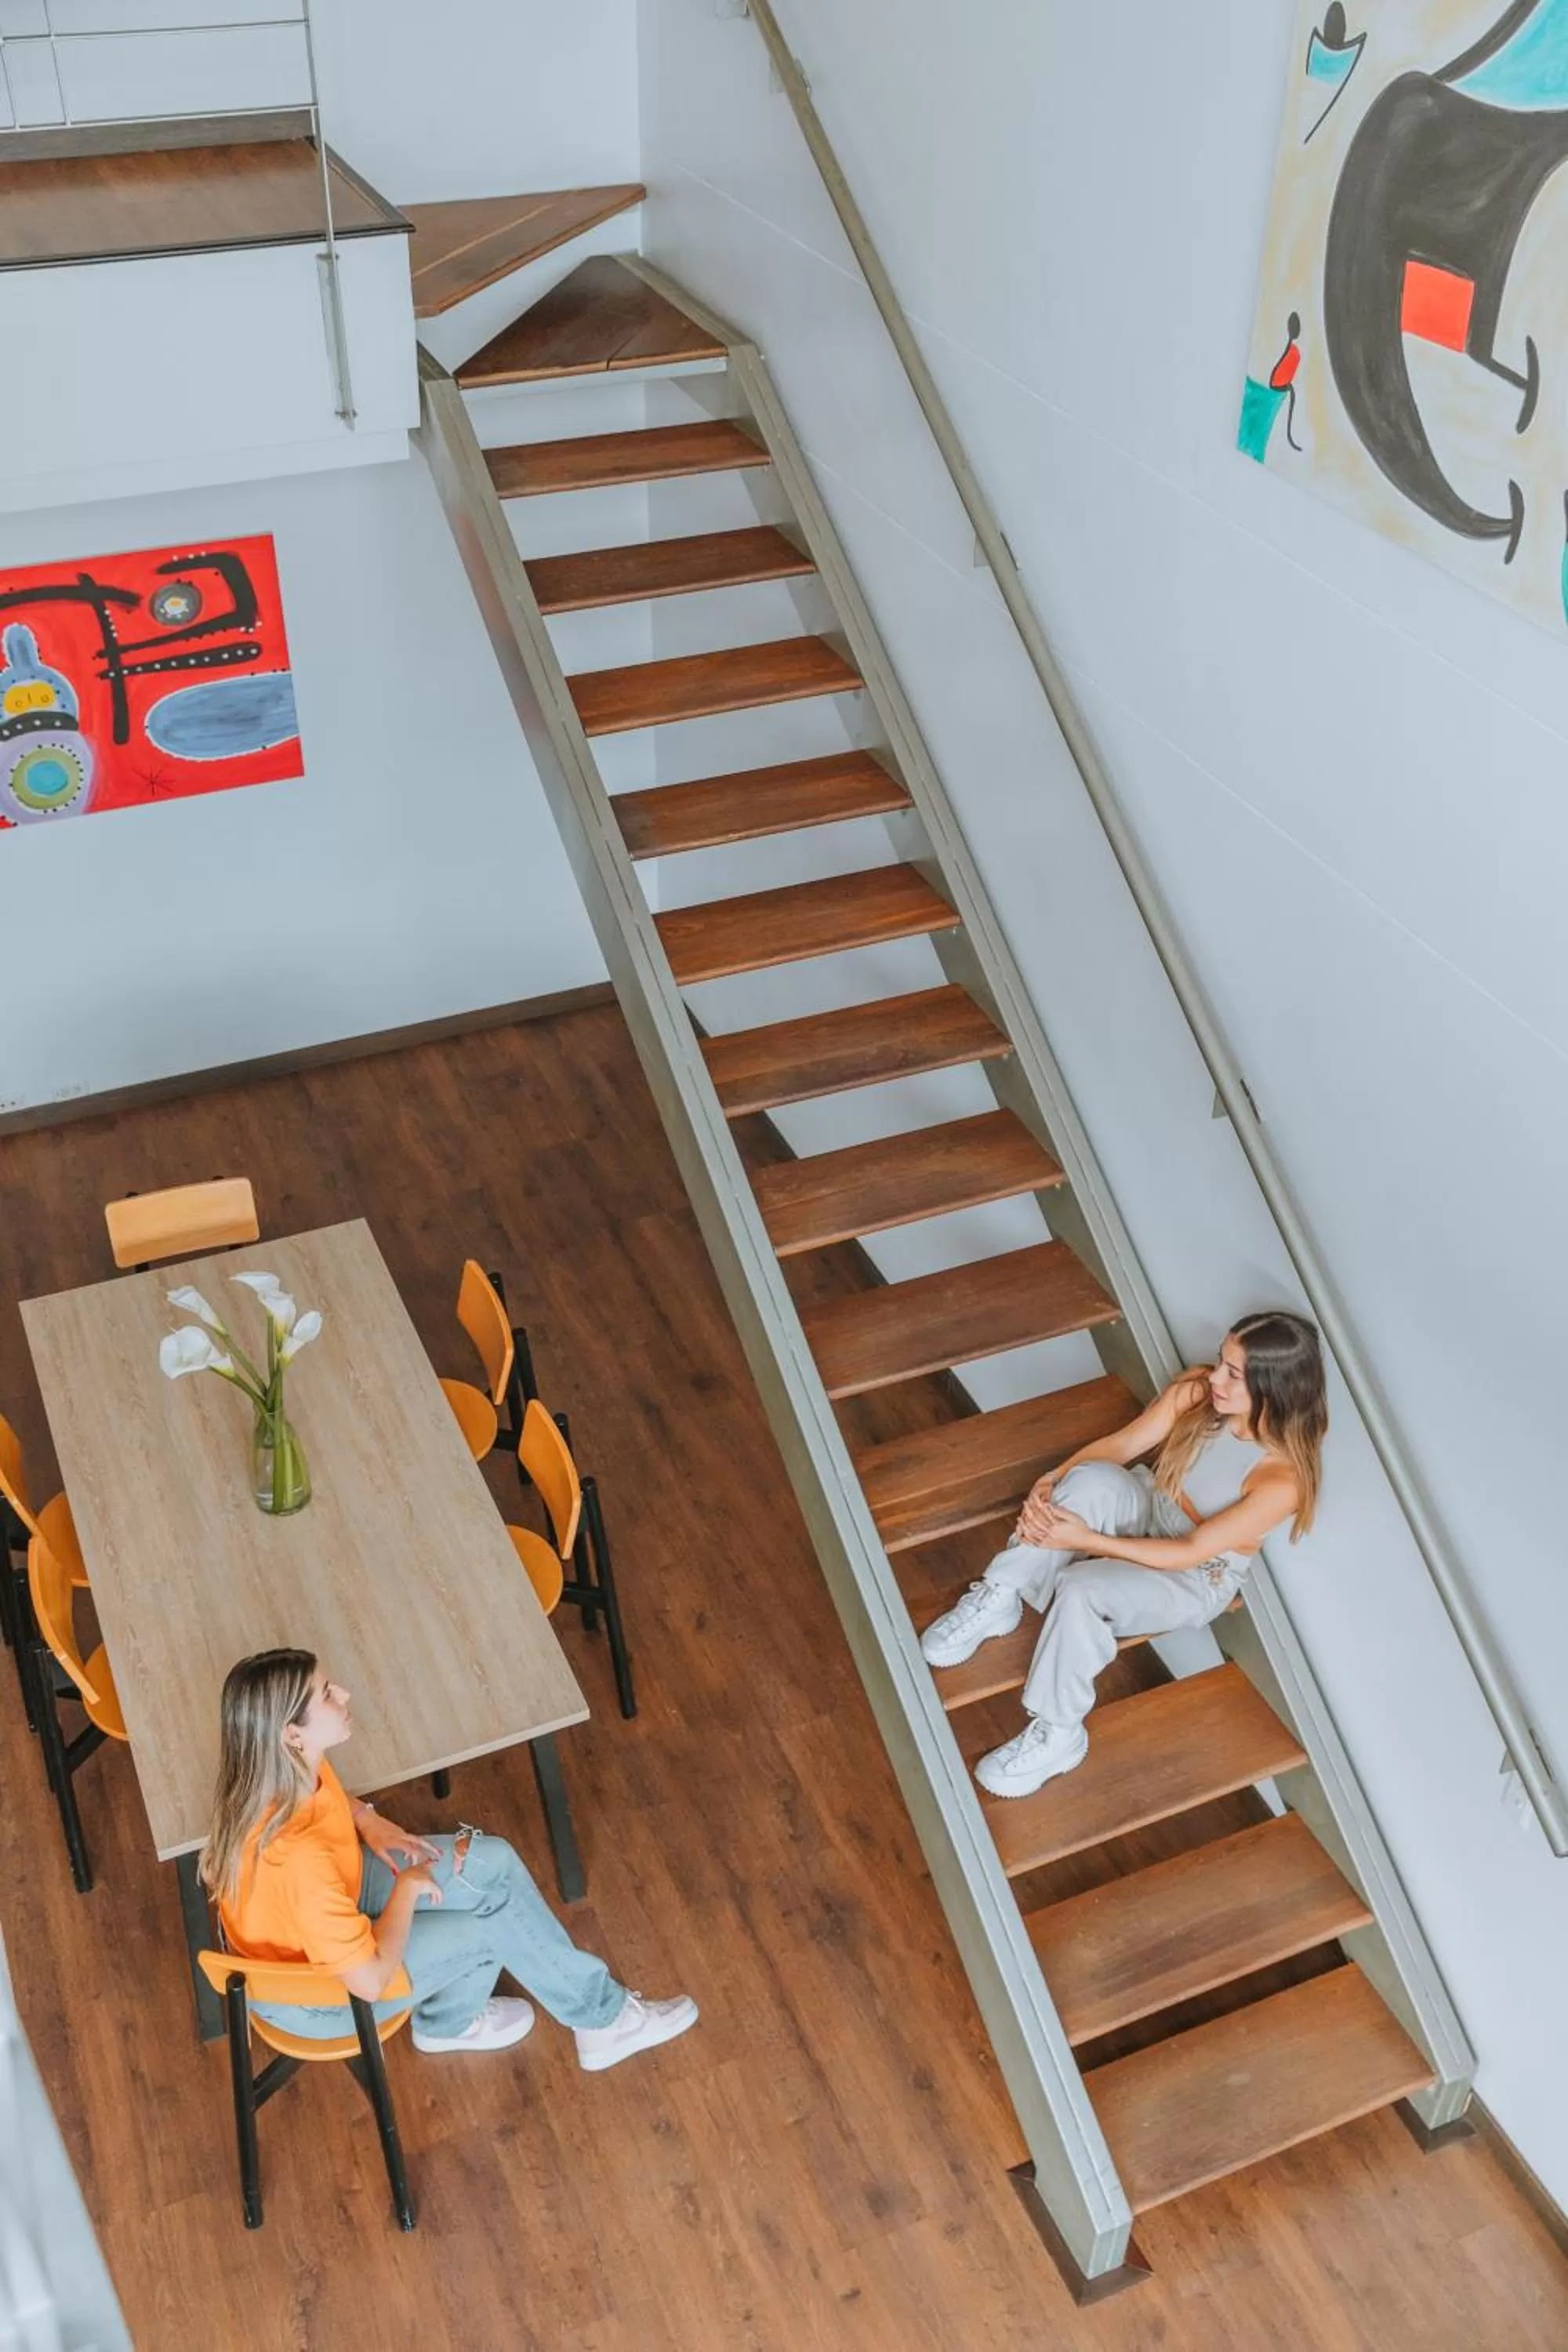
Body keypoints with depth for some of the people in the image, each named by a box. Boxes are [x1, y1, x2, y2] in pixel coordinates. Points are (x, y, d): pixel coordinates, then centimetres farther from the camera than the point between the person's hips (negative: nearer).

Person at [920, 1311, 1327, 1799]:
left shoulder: (1283, 1480, -28)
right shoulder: (1197, 1391, -15)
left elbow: (1191, 1552, -25)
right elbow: (1121, 1444, -8)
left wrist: (1088, 1540, -29)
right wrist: (1050, 1483, -25)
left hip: (1194, 1579, -4)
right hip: (1147, 1516, 5)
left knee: (1080, 1588, -34)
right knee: (1092, 1479, -33)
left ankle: (1058, 1733, -14)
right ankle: (999, 1599, -20)